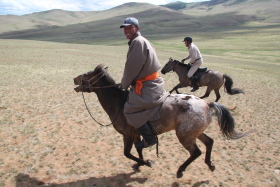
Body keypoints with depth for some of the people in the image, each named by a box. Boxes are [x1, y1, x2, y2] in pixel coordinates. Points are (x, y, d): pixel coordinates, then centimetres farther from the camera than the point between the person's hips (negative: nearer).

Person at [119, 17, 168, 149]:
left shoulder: (138, 42, -16)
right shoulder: (142, 41, 16)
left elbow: (131, 68, -16)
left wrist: (124, 85, -2)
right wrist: (126, 83, 20)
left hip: (147, 86, -11)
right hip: (153, 83, 11)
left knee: (130, 109, -15)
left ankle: (149, 138, -5)